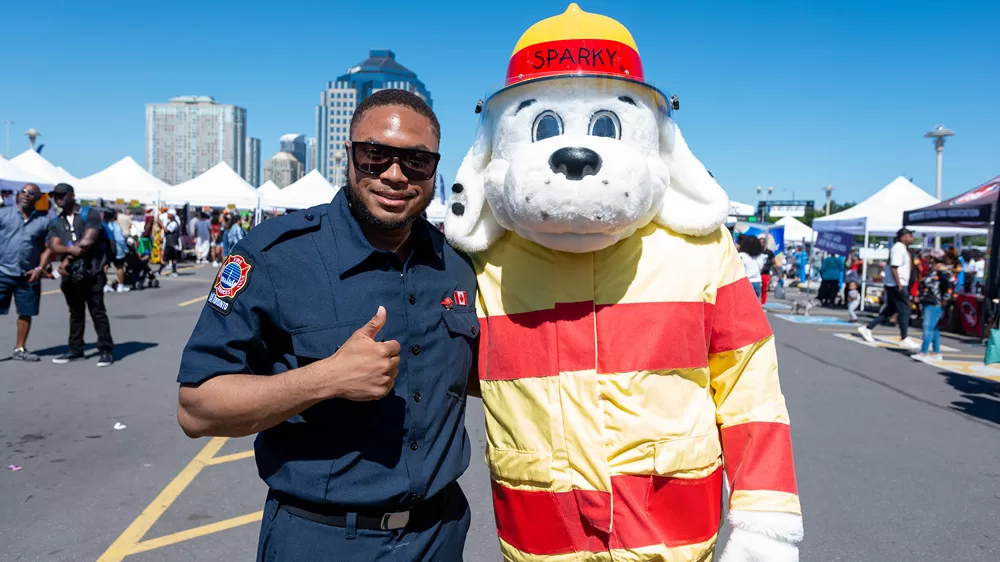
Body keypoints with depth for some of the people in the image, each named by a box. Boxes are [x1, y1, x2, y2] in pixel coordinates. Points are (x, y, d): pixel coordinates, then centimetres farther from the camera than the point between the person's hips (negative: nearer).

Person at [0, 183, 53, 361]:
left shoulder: (43, 221, 6)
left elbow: (48, 248, 9)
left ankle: (20, 349, 24)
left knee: (26, 313, 10)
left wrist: (39, 268, -3)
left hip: (29, 275, 2)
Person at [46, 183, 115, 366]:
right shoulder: (55, 223, 16)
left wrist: (67, 259, -6)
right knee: (75, 313, 13)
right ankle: (75, 349, 20)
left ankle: (106, 350, -3)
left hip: (91, 272, -5)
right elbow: (54, 247, 1)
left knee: (97, 311, -5)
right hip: (70, 274, 5)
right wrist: (71, 249, -21)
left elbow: (88, 241, -10)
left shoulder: (90, 214, 0)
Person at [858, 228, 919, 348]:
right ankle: (904, 339, 3)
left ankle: (867, 328, 14)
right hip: (897, 285, -10)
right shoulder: (899, 248, -15)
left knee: (890, 310, 14)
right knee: (904, 310, -3)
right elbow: (894, 268, -23)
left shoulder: (901, 248, 16)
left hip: (892, 284, 10)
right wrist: (899, 285, -24)